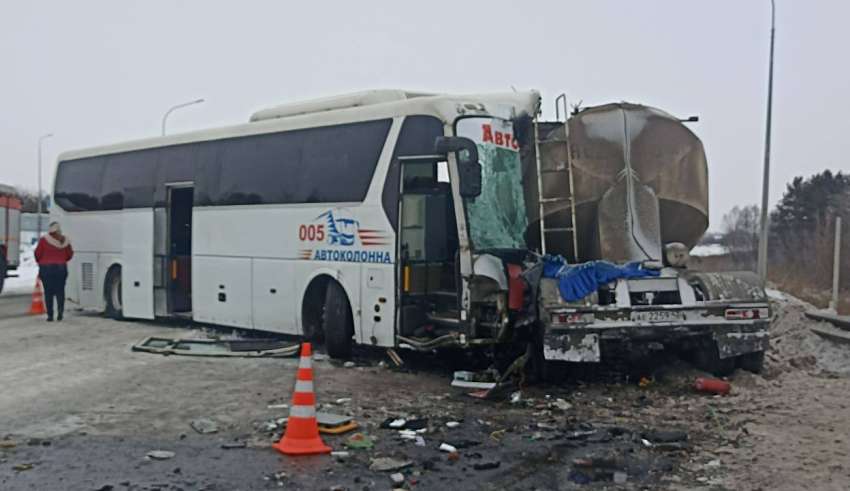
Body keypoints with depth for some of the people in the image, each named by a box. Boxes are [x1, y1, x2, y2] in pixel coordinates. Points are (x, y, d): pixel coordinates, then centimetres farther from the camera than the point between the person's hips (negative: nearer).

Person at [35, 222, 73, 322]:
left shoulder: (44, 240, -8)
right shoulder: (65, 241, 2)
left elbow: (37, 254, -5)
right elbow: (70, 254, 9)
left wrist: (40, 262, 14)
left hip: (46, 268, -2)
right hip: (61, 268, 2)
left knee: (48, 292, 3)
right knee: (60, 291, 10)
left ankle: (50, 315, 1)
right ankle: (60, 311, -6)